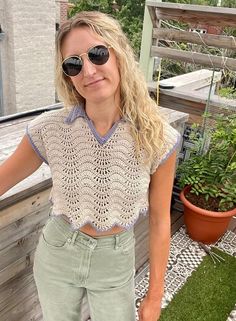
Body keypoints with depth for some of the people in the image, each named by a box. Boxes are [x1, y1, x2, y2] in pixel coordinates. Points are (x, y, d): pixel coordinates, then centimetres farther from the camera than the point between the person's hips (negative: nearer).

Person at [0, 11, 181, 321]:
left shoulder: (157, 137, -19)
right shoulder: (48, 130, -18)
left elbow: (159, 220, -10)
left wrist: (155, 295, -2)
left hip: (116, 262, 0)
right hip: (56, 255, 1)